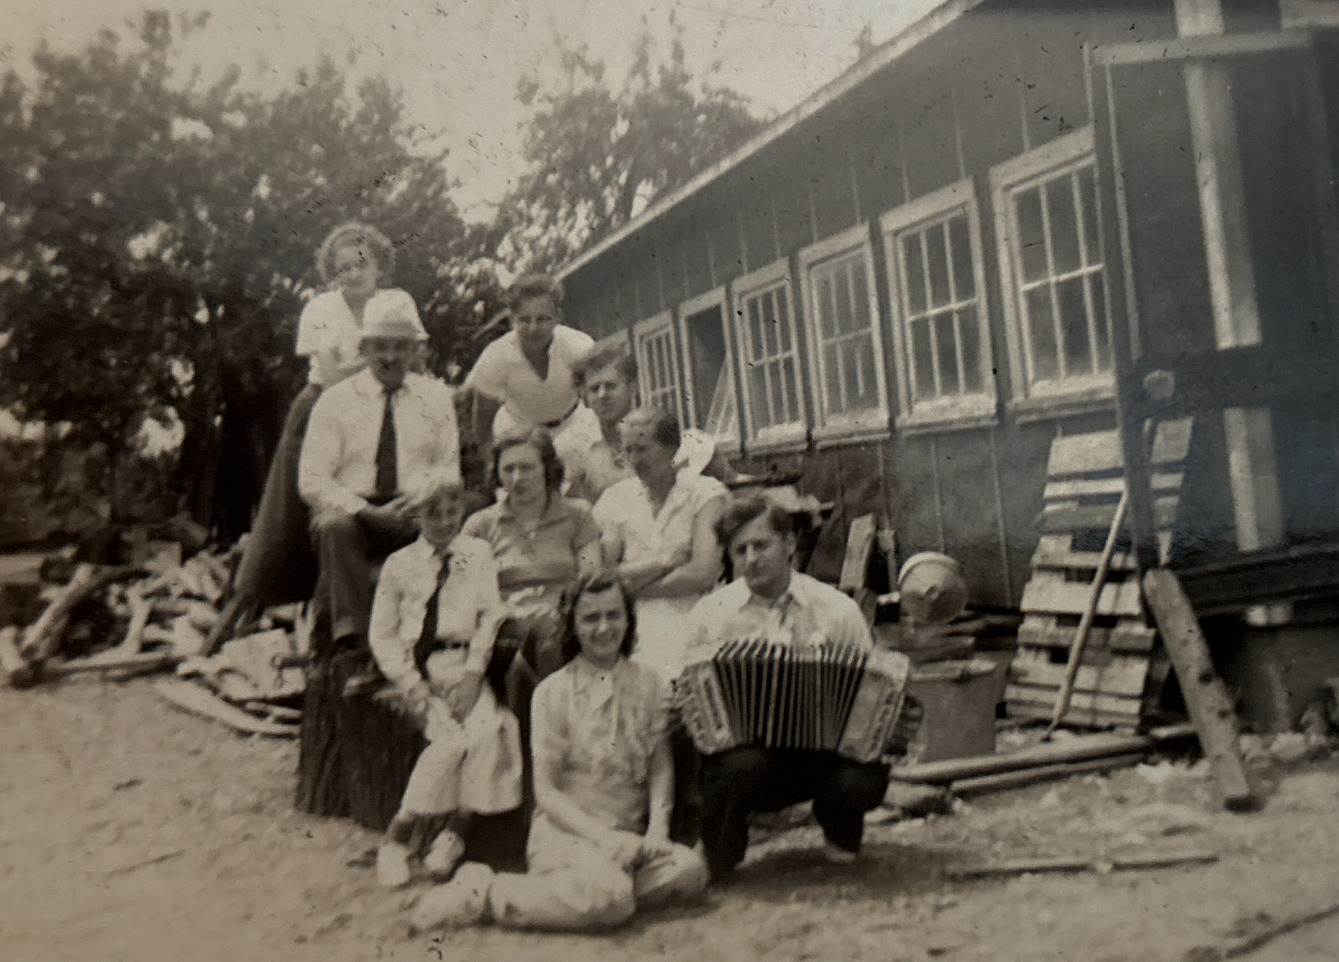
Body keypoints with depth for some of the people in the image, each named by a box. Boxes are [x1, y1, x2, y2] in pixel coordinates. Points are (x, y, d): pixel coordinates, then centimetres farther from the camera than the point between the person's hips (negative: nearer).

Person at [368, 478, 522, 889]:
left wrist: (472, 673, -9)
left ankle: (454, 829, -14)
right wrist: (411, 684, -8)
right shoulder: (398, 564, 10)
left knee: (490, 728, -26)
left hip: (466, 664, 2)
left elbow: (490, 616, 5)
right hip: (419, 666, -2)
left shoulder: (478, 553, 12)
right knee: (451, 736, -25)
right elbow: (382, 634, 8)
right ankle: (399, 836, -13)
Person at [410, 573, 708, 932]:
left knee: (689, 869, -26)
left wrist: (658, 827, -10)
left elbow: (660, 766, 8)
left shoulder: (650, 685, 8)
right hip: (565, 831, -5)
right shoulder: (554, 691, -3)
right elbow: (546, 791, -5)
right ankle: (484, 894, -14)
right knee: (610, 896, -34)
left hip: (631, 837, 5)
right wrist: (603, 836, -15)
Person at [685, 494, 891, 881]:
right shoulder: (710, 613, 3)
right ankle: (712, 865, -1)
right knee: (743, 766, -35)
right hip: (740, 746, -1)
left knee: (864, 781, -29)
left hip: (825, 751, 1)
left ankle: (841, 835, 11)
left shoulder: (837, 609, 5)